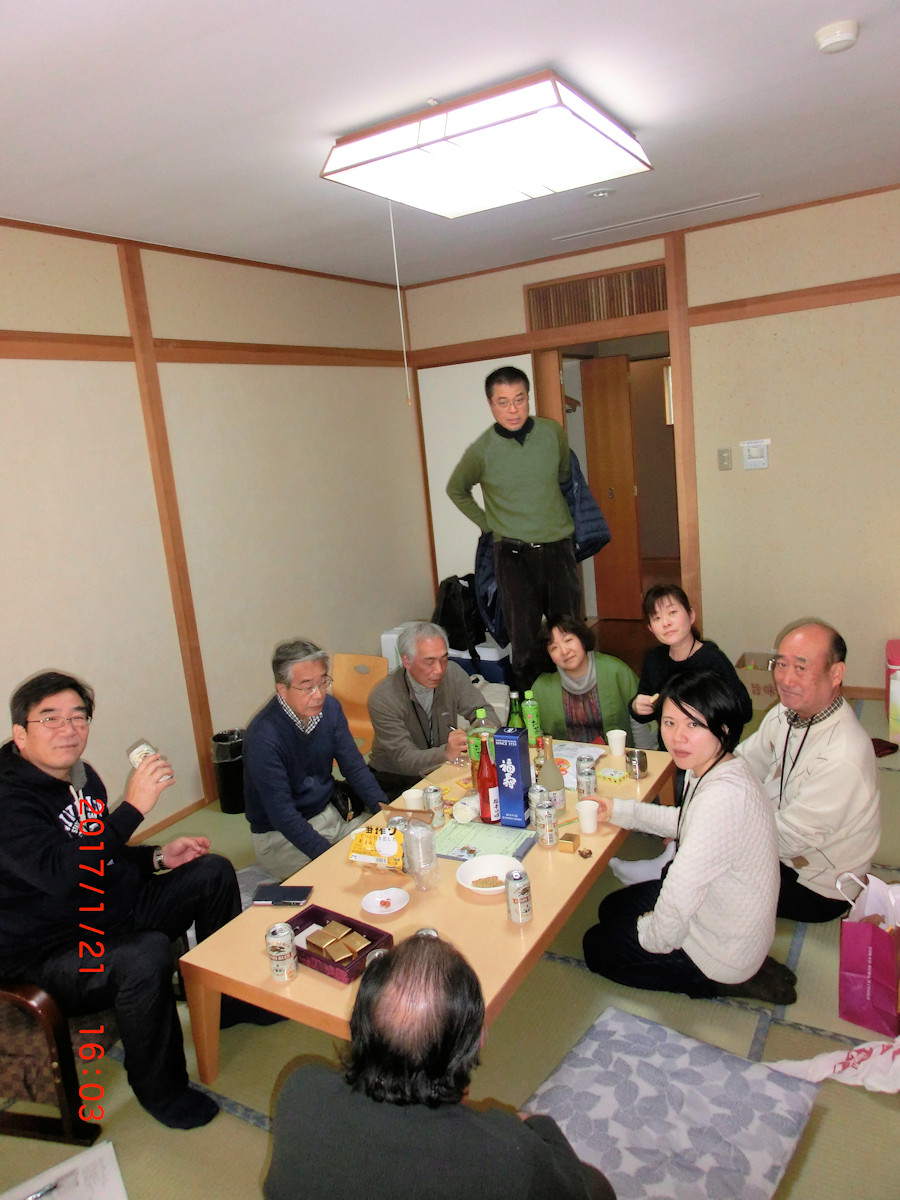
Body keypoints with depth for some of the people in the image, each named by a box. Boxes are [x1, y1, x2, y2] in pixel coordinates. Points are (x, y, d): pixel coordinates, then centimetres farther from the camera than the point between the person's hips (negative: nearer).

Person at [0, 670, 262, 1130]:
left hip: (116, 909, 9)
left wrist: (158, 857, 3)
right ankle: (160, 1089, -9)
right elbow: (60, 872, -38)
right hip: (51, 952, -9)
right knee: (147, 954, -36)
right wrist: (133, 806, -39)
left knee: (214, 872, 7)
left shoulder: (82, 777, 5)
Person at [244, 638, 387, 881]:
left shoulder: (329, 708, -5)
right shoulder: (263, 738, -25)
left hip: (330, 813, 7)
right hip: (280, 835, -6)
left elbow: (353, 766, 1)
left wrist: (383, 807, -15)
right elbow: (282, 815, -25)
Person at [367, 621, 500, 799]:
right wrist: (446, 753, -46)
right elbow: (404, 759, -26)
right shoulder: (382, 699, -22)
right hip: (397, 781, -5)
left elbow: (483, 712, -1)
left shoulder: (452, 673, -8)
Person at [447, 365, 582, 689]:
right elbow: (456, 490, 10)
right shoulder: (482, 450, -8)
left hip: (558, 548, 2)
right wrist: (488, 524, 5)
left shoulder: (553, 432, -2)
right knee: (524, 640, 2)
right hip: (513, 554, -2)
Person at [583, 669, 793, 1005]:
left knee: (597, 946, 10)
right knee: (612, 908, 26)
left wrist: (653, 934, -15)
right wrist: (620, 810, 7)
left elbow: (680, 896, -35)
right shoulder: (708, 769, -7)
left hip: (724, 950, -8)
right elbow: (686, 822, 15)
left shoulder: (724, 796, -37)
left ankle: (714, 983, 7)